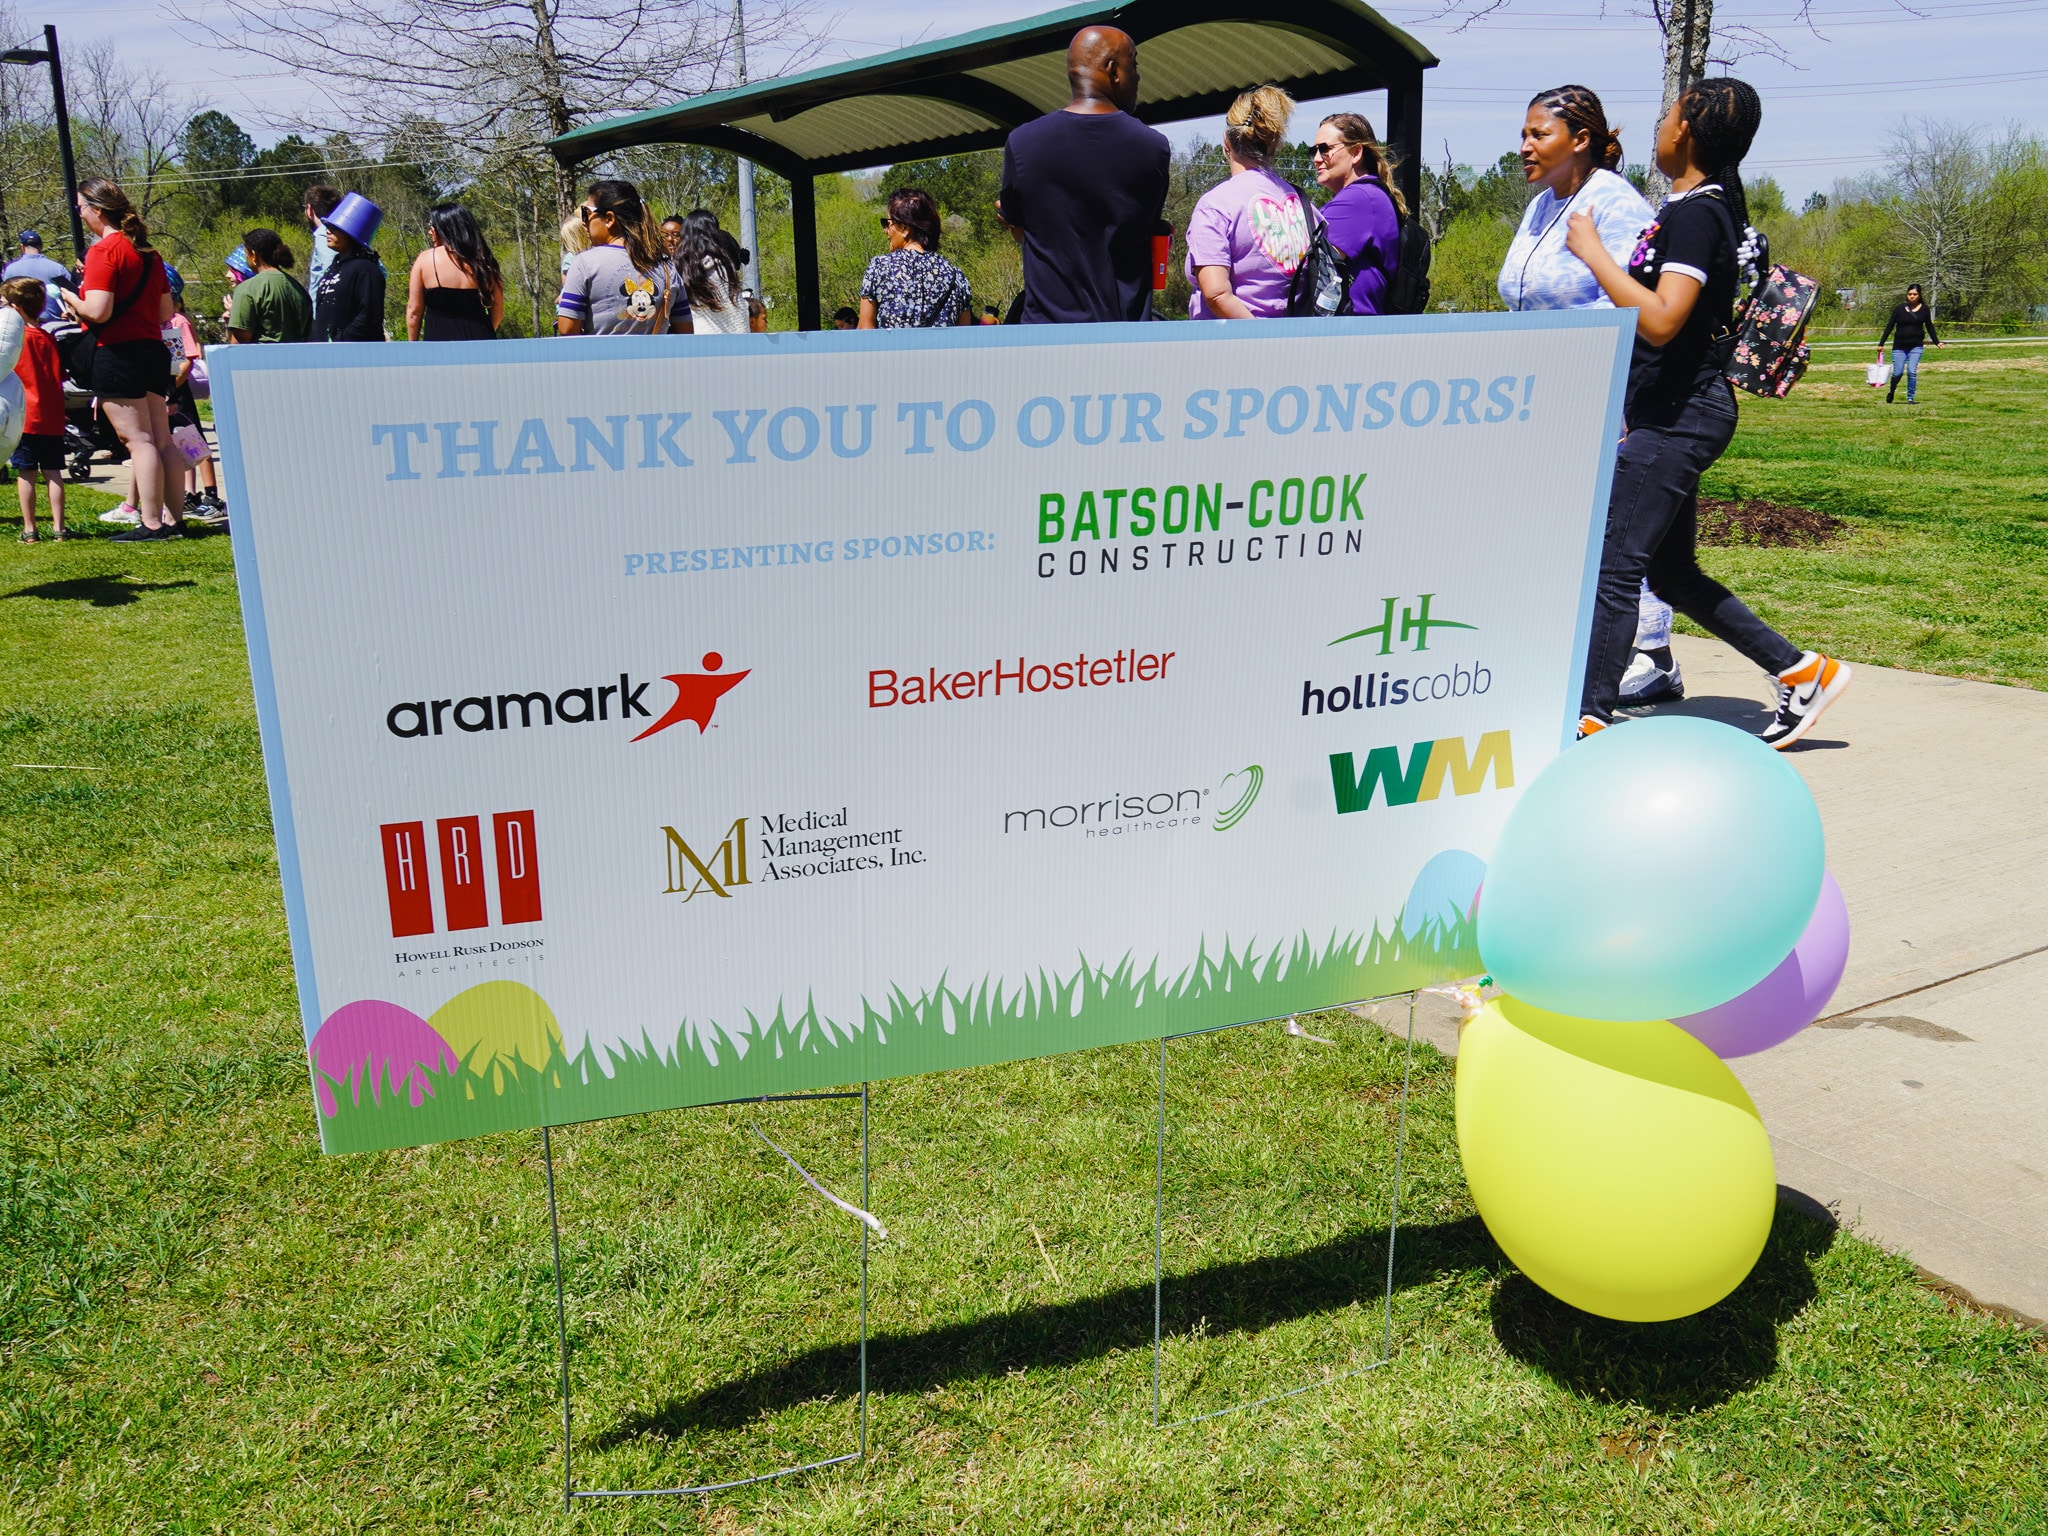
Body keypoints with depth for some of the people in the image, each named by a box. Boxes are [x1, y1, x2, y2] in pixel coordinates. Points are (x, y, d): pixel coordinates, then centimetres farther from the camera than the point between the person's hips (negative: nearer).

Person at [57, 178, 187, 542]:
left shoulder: (103, 250, -11)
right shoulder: (147, 252, 15)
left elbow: (97, 311, -18)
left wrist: (70, 298, 1)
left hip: (117, 352, -8)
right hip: (153, 349, 8)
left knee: (138, 440, -8)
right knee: (162, 439, 8)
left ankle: (151, 523, -9)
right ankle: (173, 519, 10)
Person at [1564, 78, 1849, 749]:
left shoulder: (1695, 214, -15)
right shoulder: (1705, 206, 15)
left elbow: (1660, 321, -26)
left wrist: (1591, 250, -21)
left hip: (1678, 414, -10)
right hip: (1675, 413, 10)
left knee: (1614, 566, -8)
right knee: (1672, 573, 15)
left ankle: (1589, 719, -3)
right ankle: (1803, 670, 21)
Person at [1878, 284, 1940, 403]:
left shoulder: (1923, 309, 6)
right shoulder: (1900, 309, 2)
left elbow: (1929, 327, 13)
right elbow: (1889, 326, 5)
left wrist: (1937, 342, 7)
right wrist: (1881, 344, 2)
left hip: (1916, 346, 0)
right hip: (1899, 347, 0)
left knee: (1912, 371, -11)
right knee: (1897, 372, -4)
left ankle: (1910, 398, -1)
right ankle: (1891, 392, 25)